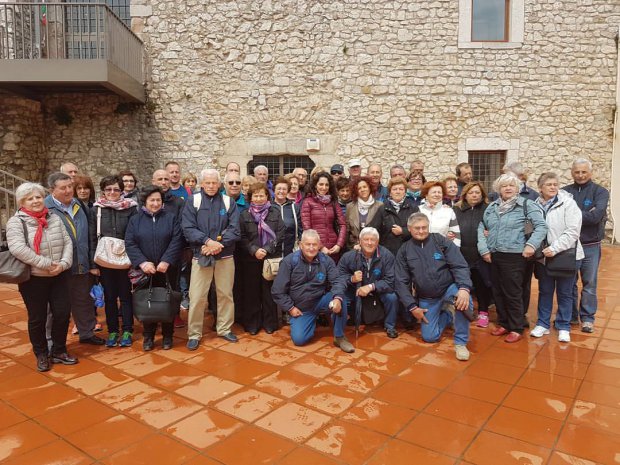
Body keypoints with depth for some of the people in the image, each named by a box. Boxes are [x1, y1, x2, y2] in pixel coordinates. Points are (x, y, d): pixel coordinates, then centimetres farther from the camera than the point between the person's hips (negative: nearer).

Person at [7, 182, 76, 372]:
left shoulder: (55, 219, 6)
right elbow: (18, 249, -21)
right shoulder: (16, 222, -7)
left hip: (60, 277, 4)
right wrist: (47, 264, -22)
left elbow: (67, 242, 3)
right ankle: (41, 355, 26)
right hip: (33, 279, -4)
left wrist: (64, 263, -14)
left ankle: (59, 351, 24)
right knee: (37, 318, 8)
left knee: (63, 313, 6)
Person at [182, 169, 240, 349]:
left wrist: (218, 244, -15)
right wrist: (208, 241, -19)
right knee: (197, 297, -2)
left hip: (225, 256, 2)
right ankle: (194, 334, 12)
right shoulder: (192, 202, 1)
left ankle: (225, 329, 26)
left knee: (226, 294, 10)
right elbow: (188, 229, -7)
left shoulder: (228, 202, 5)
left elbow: (234, 229, -3)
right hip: (201, 256, -1)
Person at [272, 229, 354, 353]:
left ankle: (339, 337, -10)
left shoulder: (326, 260, -6)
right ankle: (312, 322, 18)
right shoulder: (289, 261, -12)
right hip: (301, 308, -1)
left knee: (340, 299, -28)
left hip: (320, 301, 1)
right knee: (299, 339, -18)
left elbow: (337, 281, -13)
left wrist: (337, 298, -34)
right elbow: (277, 291, -9)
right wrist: (290, 308, -11)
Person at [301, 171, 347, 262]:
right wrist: (320, 247, -11)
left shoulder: (333, 202, 11)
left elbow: (342, 224, 6)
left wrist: (339, 244, -8)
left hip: (333, 248, 3)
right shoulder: (308, 202, 1)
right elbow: (306, 227, -6)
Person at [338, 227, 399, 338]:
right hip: (355, 289, 1)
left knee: (392, 297, -28)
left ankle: (390, 326, 3)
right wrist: (351, 279, -30)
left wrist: (371, 286, -35)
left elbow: (390, 281, -23)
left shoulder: (387, 255, -20)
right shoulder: (349, 256, -16)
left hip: (379, 290, 0)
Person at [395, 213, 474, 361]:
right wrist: (412, 306, -7)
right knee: (429, 337, -2)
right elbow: (401, 282, -1)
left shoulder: (441, 241, -8)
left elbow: (460, 266, -15)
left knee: (463, 302, -35)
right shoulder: (404, 251, -2)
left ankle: (460, 342, -13)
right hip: (426, 299, 3)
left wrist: (464, 288, -33)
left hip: (449, 289, -2)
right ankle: (447, 316, 29)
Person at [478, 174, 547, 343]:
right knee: (498, 292, 13)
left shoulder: (526, 204, -4)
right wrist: (483, 249, 3)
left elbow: (541, 226, -8)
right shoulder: (491, 206, 10)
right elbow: (481, 228, 12)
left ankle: (516, 328, 15)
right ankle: (503, 323, 29)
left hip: (514, 256, -5)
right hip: (493, 255, 5)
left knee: (513, 293, 1)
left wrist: (531, 244, -19)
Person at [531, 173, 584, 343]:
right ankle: (543, 324, 25)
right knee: (544, 291, 13)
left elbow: (572, 231, -15)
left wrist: (555, 248, -20)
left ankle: (564, 327, 21)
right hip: (544, 256, 3)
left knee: (564, 293, 8)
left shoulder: (568, 203, -8)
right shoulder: (536, 205, 3)